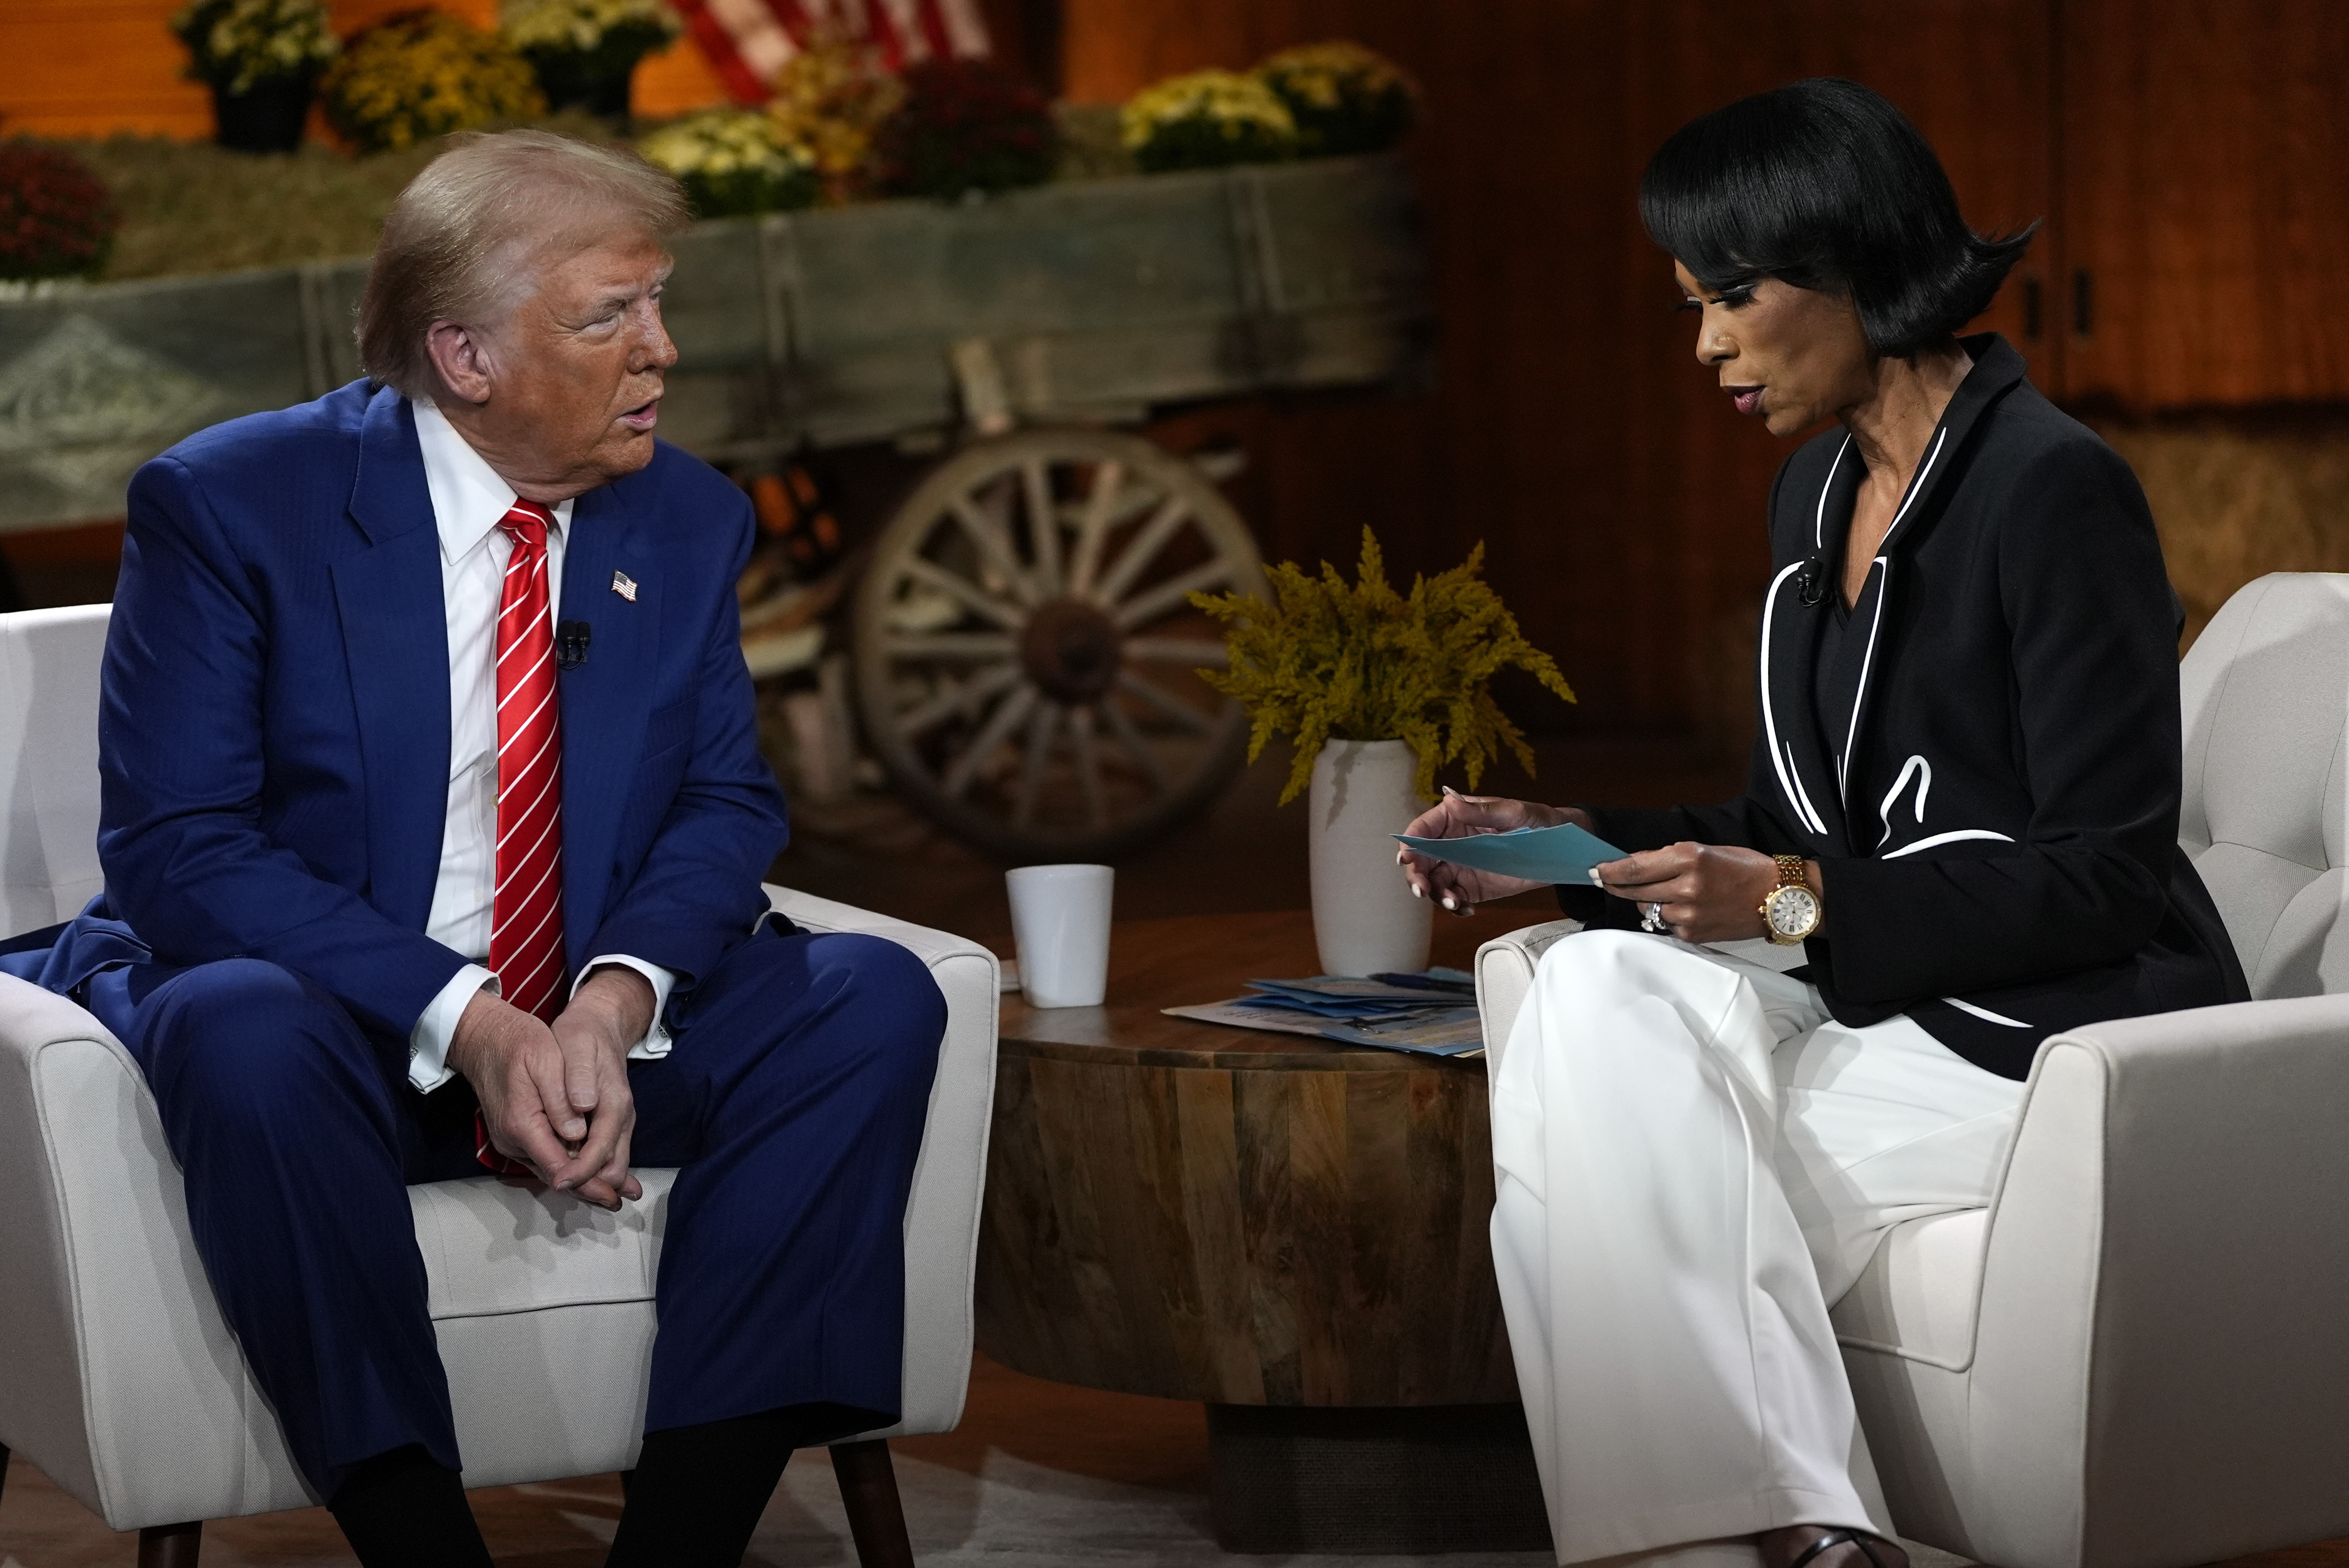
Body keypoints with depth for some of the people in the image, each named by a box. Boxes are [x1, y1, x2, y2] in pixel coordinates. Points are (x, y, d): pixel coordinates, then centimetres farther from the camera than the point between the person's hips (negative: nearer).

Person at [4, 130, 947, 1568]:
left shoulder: (688, 520, 5)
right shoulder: (229, 506, -9)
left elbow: (727, 800, 5)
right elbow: (172, 852, -15)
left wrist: (616, 1003, -19)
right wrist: (464, 1024, -27)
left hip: (594, 1030, 4)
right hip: (337, 1034, -4)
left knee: (878, 999, -20)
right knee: (246, 1032, -38)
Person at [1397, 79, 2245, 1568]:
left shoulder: (2053, 486, -14)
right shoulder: (1819, 489, 13)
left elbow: (2106, 875, -16)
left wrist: (1804, 903, -22)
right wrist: (1572, 842, 4)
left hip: (2069, 1035, -8)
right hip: (1877, 1003, 8)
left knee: (1643, 1190, -23)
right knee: (1603, 987, -21)